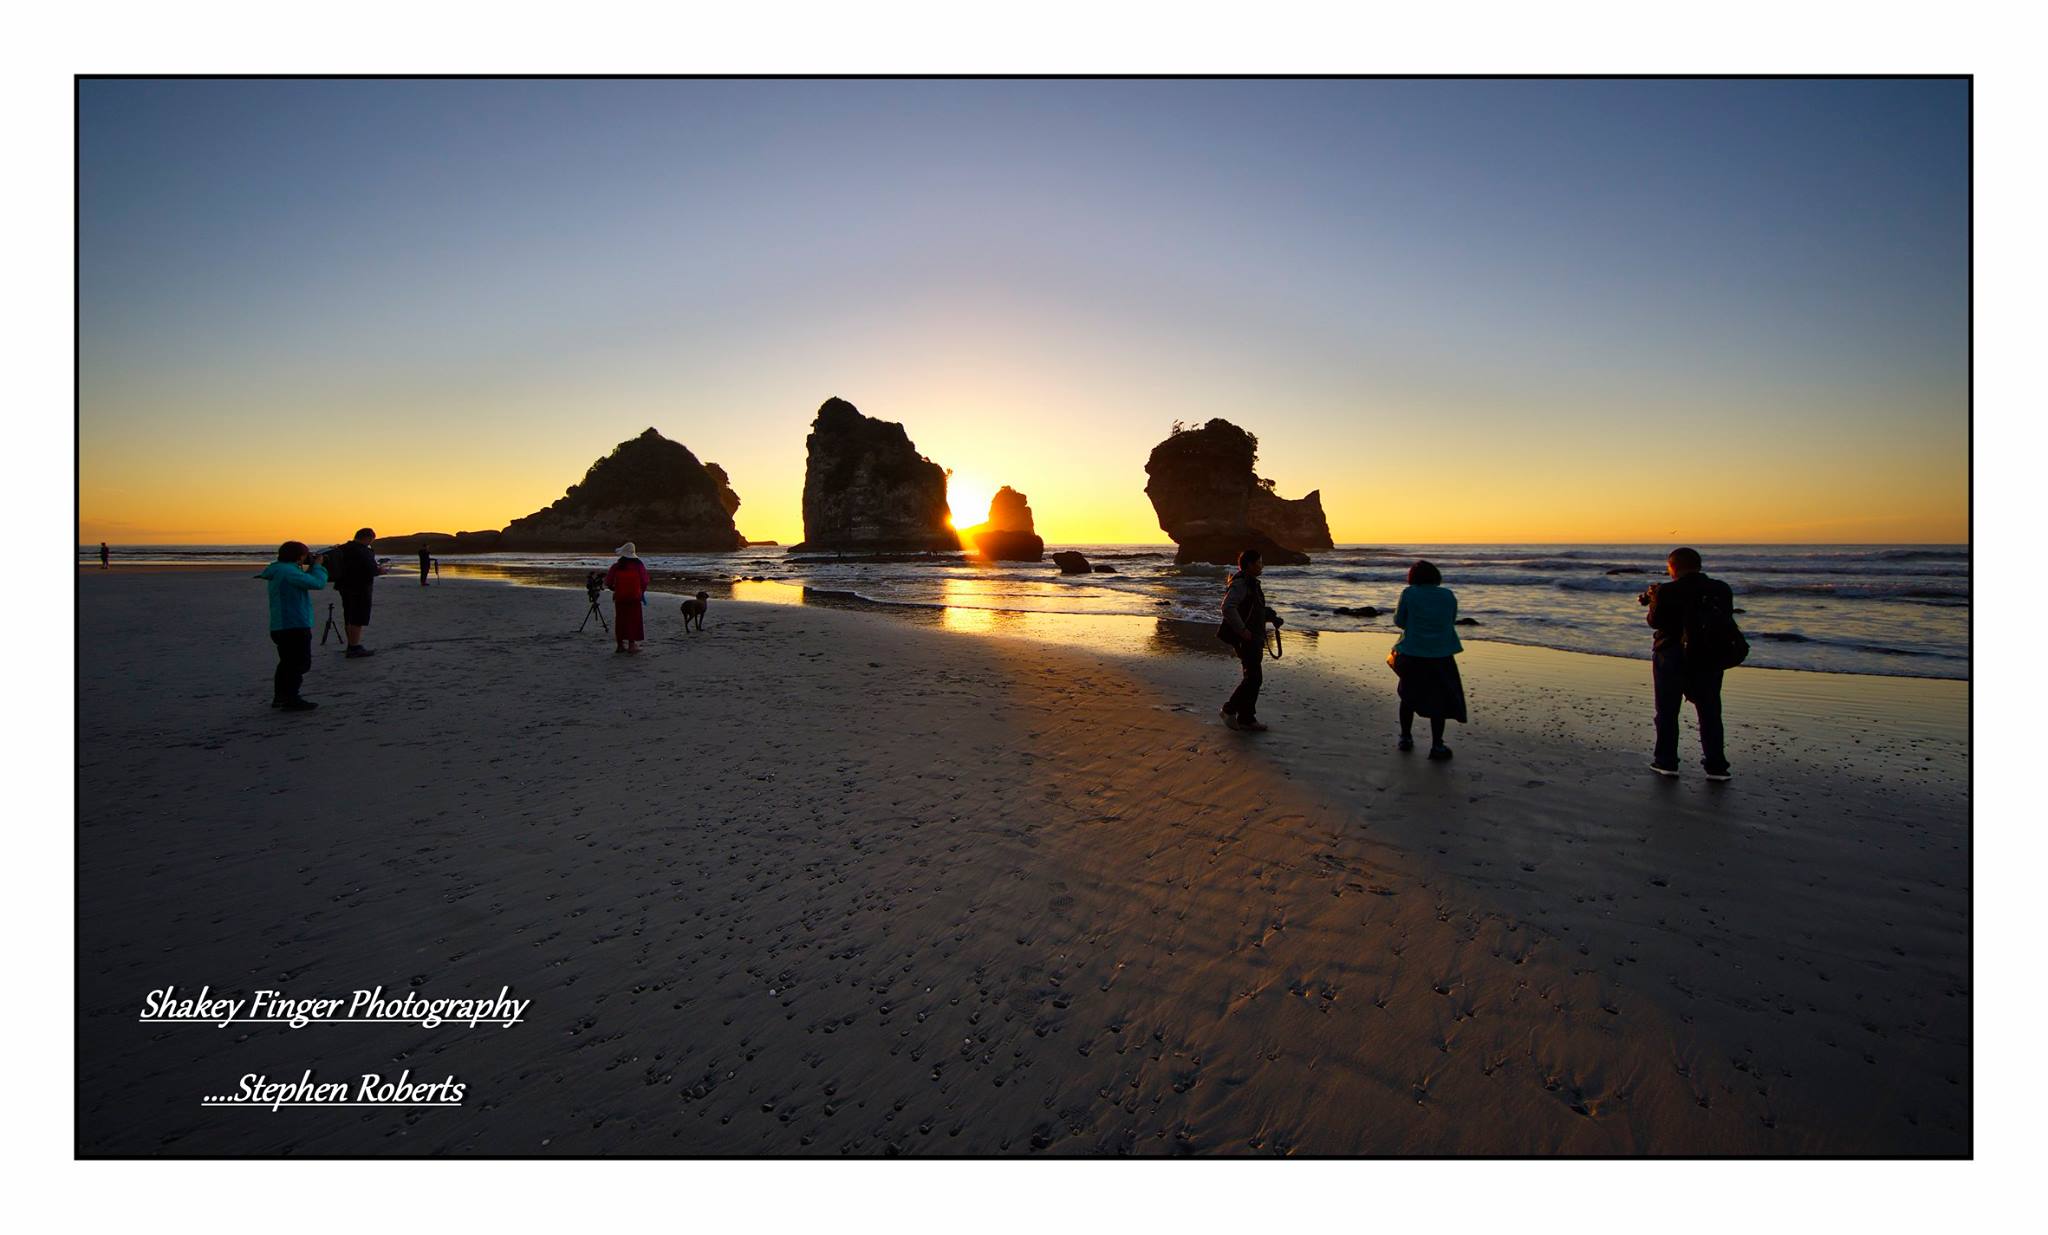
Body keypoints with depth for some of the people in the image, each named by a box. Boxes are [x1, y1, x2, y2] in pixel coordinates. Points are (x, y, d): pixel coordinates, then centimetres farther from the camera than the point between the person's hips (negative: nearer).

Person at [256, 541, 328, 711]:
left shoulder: (278, 571, 15)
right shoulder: (288, 571, -17)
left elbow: (303, 583, 21)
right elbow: (317, 583, -20)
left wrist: (310, 568, 12)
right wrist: (317, 565, -4)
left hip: (280, 626, 11)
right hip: (294, 626, -11)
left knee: (288, 662, 21)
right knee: (300, 663, -6)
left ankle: (280, 697, 29)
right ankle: (291, 700, -6)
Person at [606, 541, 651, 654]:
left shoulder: (616, 566, -3)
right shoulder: (639, 565, -5)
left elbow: (608, 582, 1)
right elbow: (645, 581, -1)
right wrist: (641, 592, 17)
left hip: (620, 597, 1)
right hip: (634, 597, -1)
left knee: (620, 620, 10)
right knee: (633, 619, 2)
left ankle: (620, 644, 15)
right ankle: (631, 644, -1)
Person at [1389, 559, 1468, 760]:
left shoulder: (1409, 593, -6)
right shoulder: (1449, 595, 1)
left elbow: (1399, 621, -1)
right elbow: (1451, 621, 11)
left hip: (1412, 655, 0)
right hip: (1441, 656, 1)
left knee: (1408, 697, 18)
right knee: (1439, 699, 10)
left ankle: (1405, 738, 25)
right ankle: (1437, 746, 7)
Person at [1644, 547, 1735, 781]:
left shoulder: (1666, 592, -15)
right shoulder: (1722, 590, -2)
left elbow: (1655, 621, -10)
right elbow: (1725, 620, 7)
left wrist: (1652, 600, 7)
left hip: (1671, 658, -3)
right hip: (1709, 660, 4)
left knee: (1667, 712, 10)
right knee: (1710, 713, 12)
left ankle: (1666, 762, 14)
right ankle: (1716, 766, 13)